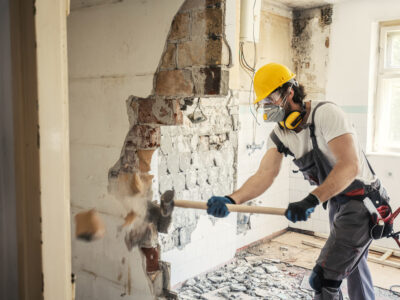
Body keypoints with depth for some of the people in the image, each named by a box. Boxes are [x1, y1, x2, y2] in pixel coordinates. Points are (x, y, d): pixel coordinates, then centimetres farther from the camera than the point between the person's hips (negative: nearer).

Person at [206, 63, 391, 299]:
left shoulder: (326, 113, -23)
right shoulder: (280, 135, -1)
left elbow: (349, 166, -32)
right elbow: (265, 175, -15)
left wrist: (312, 200, -43)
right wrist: (230, 200, -32)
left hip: (362, 202, -8)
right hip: (337, 203, 8)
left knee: (324, 280, -11)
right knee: (352, 262, 28)